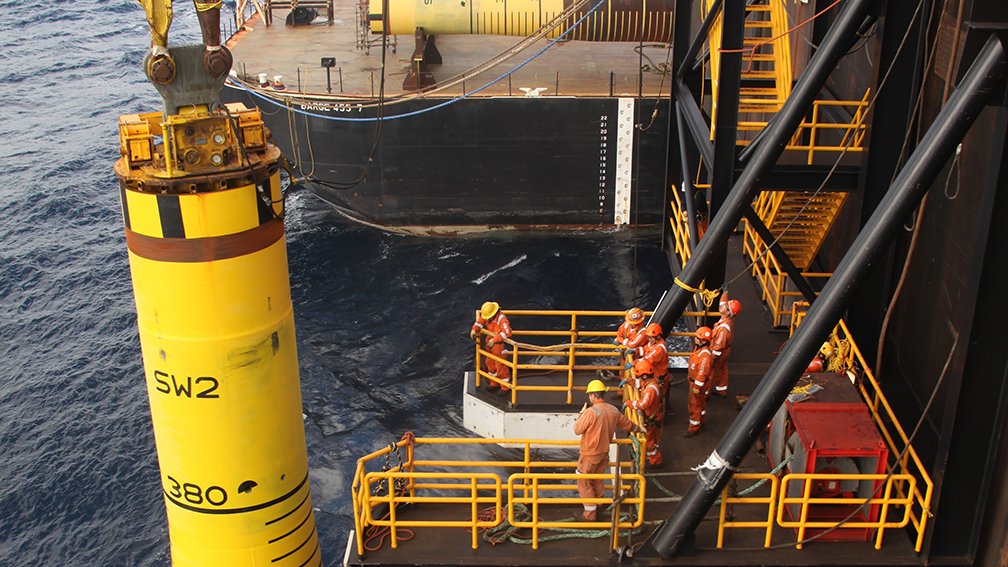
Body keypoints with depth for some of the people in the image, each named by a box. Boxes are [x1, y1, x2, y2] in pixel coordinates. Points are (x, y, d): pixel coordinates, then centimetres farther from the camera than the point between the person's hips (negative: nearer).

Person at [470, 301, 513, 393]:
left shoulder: (502, 319, -29)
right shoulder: (488, 315, -5)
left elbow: (507, 333, -37)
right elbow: (480, 321, 8)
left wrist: (494, 340, -37)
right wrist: (474, 330, -12)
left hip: (499, 345, -9)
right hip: (490, 342, 9)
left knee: (501, 367, 2)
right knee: (490, 364, 21)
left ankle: (505, 387, 19)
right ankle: (494, 384, 39)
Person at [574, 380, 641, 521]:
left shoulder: (591, 412, -24)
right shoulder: (613, 411, 0)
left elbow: (577, 430, -15)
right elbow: (627, 424, 16)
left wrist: (581, 414, -1)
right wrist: (638, 429, 37)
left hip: (589, 454, -7)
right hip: (604, 453, 7)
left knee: (584, 483, 6)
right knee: (597, 481, 23)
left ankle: (589, 514, 11)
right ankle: (597, 508, 35)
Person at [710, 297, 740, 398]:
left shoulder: (723, 328, -39)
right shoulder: (730, 320, -14)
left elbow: (719, 346, -30)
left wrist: (712, 358, -19)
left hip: (719, 353, -8)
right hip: (725, 350, 8)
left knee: (711, 373, 11)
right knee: (722, 370, 24)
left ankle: (705, 393, 29)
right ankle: (722, 391, 42)